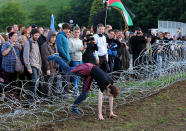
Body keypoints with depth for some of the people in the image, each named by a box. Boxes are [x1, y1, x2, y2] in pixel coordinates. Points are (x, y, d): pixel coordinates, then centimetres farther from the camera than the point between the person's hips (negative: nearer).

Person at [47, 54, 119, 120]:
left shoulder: (110, 83, -13)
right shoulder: (103, 83, -32)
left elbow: (111, 98, -3)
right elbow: (100, 99, -35)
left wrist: (111, 112, -3)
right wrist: (100, 114, -36)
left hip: (89, 75, 6)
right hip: (87, 69, -6)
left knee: (85, 93, 6)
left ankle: (74, 106, 20)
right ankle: (56, 57, 23)